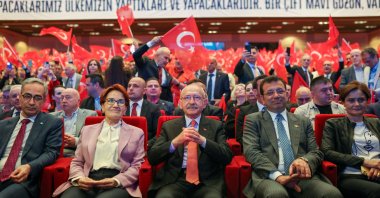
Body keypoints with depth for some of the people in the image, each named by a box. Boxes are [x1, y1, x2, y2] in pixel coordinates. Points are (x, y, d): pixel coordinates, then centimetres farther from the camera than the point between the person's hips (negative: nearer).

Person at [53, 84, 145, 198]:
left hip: (119, 185, -2)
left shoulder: (137, 133, 13)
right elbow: (76, 162, 17)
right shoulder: (87, 130, 20)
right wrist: (79, 178, -5)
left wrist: (116, 181, -12)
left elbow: (137, 166, 5)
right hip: (87, 183, 2)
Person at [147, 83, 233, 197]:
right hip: (174, 181, 0)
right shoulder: (168, 126, 11)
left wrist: (203, 141, -17)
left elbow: (227, 157, -1)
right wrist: (175, 142, -16)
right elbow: (152, 158, 2)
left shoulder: (216, 126, 10)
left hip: (207, 182, 0)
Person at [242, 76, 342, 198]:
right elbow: (251, 151, -3)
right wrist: (278, 176, -19)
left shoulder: (303, 122, 21)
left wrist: (304, 160, -12)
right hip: (268, 177, -3)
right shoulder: (253, 120, 11)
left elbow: (316, 152, 14)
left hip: (302, 176, 3)